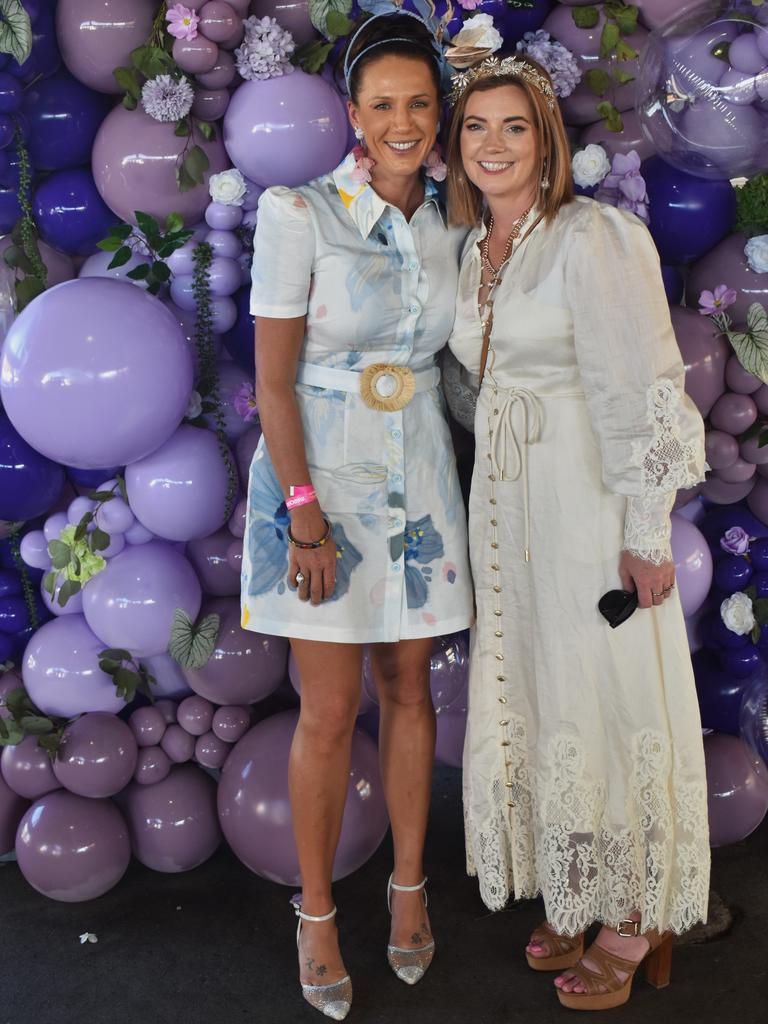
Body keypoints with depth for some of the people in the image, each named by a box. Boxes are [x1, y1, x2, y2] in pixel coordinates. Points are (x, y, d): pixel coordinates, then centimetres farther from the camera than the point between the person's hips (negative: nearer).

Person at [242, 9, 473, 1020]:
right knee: (331, 710, 1)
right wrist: (305, 512, -15)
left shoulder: (450, 227, 4)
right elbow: (273, 380, -12)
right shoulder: (299, 214, -11)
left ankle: (410, 887, 29)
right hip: (319, 475, -4)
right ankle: (316, 914, 19)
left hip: (418, 480, 4)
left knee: (409, 689, 12)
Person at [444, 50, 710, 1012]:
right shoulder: (474, 252, 11)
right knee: (533, 702, 14)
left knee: (607, 701, 3)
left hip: (589, 504, -7)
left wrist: (646, 532, -18)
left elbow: (641, 391, -16)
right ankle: (577, 902, 31)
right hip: (505, 507, 7)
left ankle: (634, 923, 21)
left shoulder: (592, 238, -12)